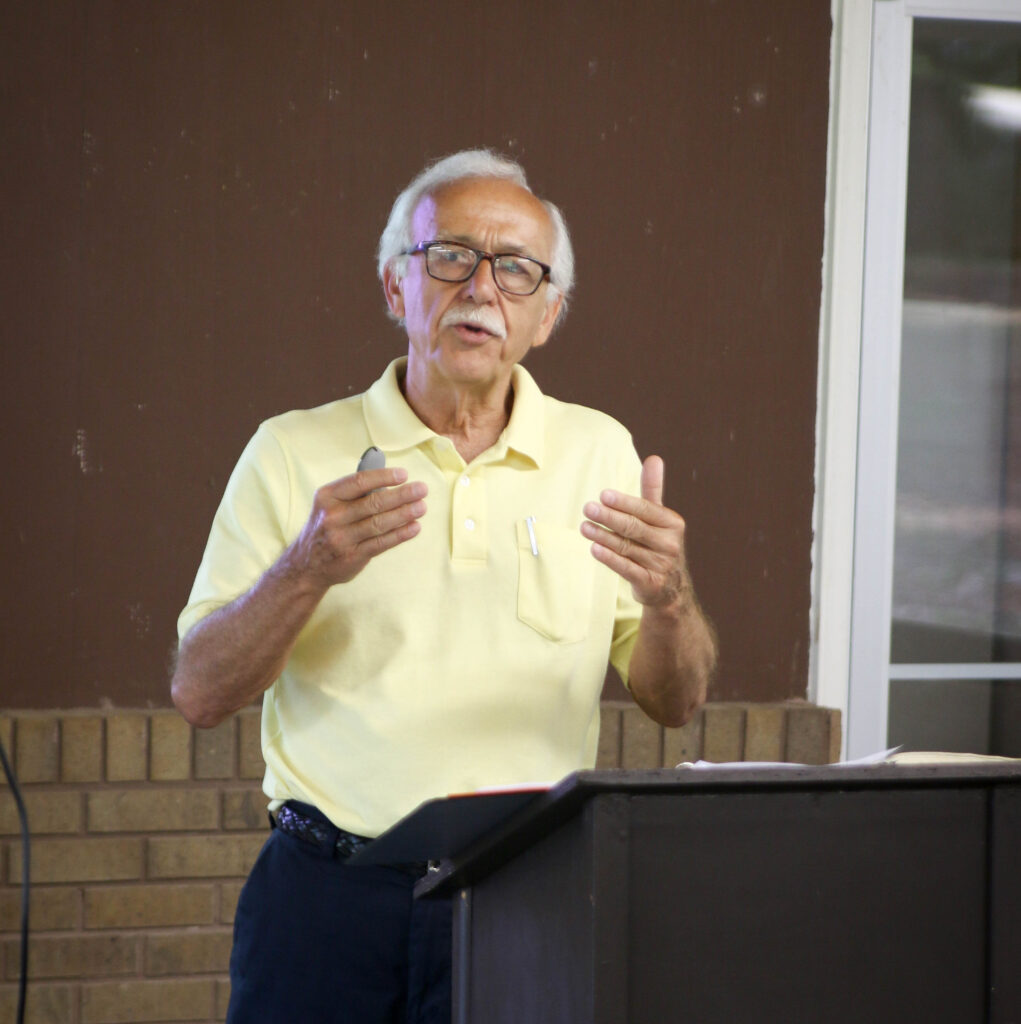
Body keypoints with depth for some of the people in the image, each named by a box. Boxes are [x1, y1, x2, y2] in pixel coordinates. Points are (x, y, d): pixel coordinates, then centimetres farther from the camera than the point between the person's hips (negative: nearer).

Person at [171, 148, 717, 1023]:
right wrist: (307, 571, -19)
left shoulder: (597, 453, 9)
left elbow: (676, 703, 7)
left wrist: (668, 599, -15)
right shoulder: (294, 452, 4)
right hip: (328, 891, -1)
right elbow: (199, 694, -2)